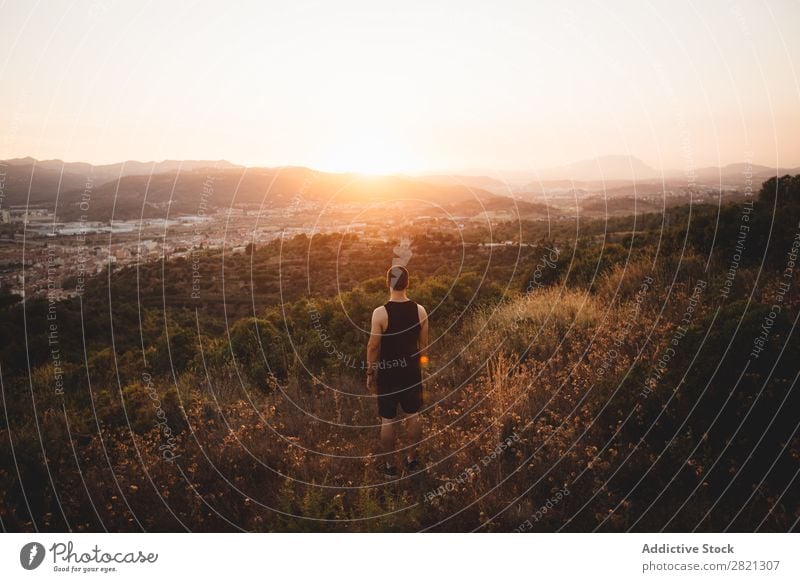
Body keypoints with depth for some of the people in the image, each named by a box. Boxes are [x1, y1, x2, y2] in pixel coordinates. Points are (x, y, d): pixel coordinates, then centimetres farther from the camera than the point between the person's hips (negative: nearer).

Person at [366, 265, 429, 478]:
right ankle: (412, 459, 30)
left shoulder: (380, 313, -18)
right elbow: (424, 344, 2)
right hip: (412, 372, 3)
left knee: (388, 420, 9)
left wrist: (370, 374, 0)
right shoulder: (420, 310, -8)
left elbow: (373, 347, -12)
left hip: (388, 373, -3)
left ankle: (390, 465, 20)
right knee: (413, 416, 18)